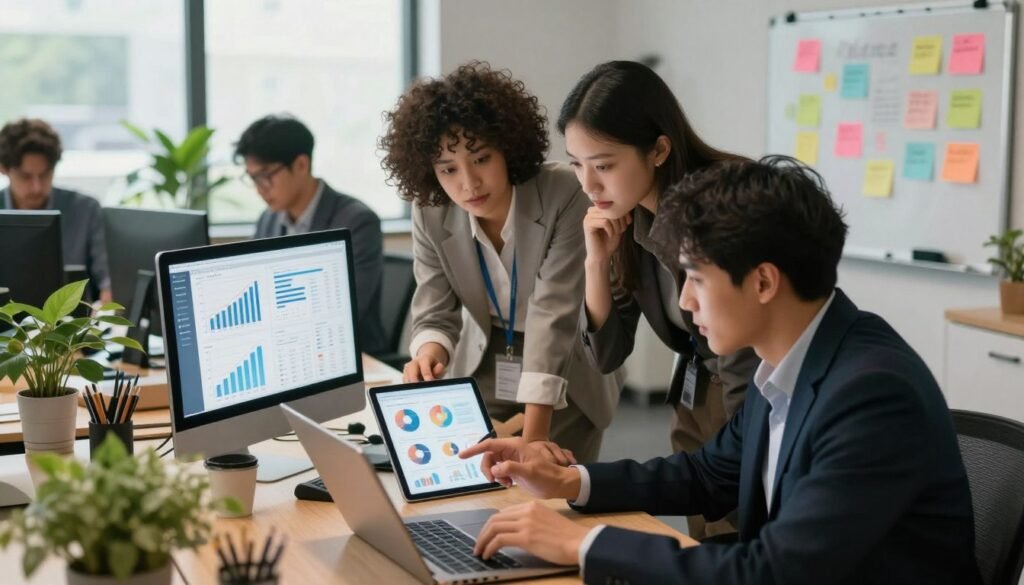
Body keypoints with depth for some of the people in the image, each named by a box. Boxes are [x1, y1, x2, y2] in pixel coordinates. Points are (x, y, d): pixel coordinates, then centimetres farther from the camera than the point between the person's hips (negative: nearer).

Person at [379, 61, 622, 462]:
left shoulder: (562, 195, -26)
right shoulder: (430, 214, -13)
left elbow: (553, 313, -30)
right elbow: (435, 316, -9)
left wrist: (533, 439, -36)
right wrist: (430, 355, -36)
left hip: (563, 387, -3)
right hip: (481, 378, 3)